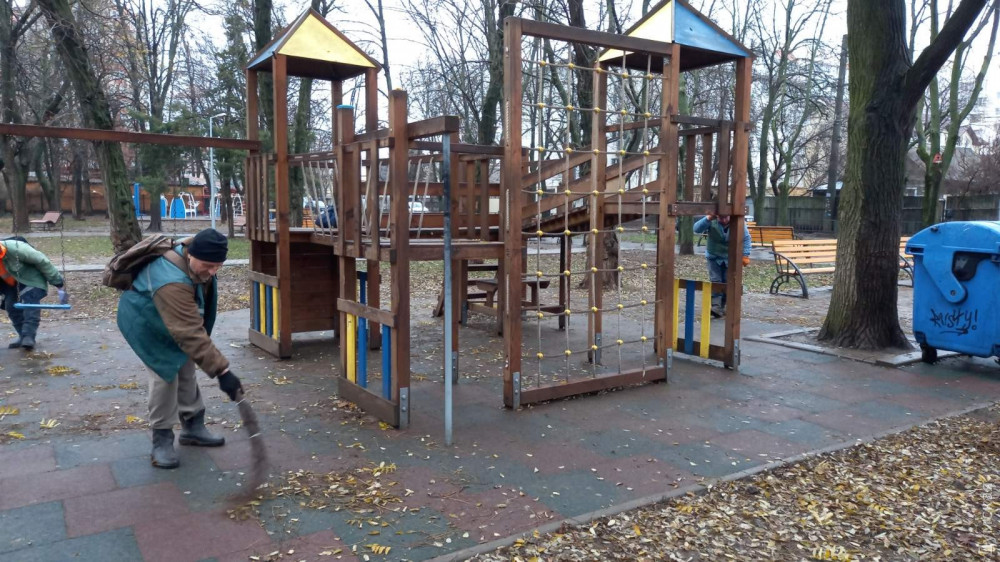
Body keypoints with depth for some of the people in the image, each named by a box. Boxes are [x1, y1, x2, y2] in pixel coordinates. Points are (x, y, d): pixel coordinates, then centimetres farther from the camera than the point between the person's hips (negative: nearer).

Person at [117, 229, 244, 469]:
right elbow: (191, 335, -48)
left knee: (185, 370, 11)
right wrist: (221, 370, -49)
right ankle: (161, 440, -1)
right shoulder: (172, 283, -45)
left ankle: (193, 427, 23)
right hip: (146, 322, -8)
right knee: (165, 375, -14)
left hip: (174, 319, 8)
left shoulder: (195, 249, -18)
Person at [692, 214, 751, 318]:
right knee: (715, 281, -12)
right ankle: (716, 307, -17)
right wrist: (708, 218, -41)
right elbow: (697, 229, -28)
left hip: (730, 258, 1)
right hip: (714, 256, -1)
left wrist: (745, 255, -12)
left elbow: (746, 238, -8)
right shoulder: (712, 222, -18)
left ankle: (722, 307, 16)